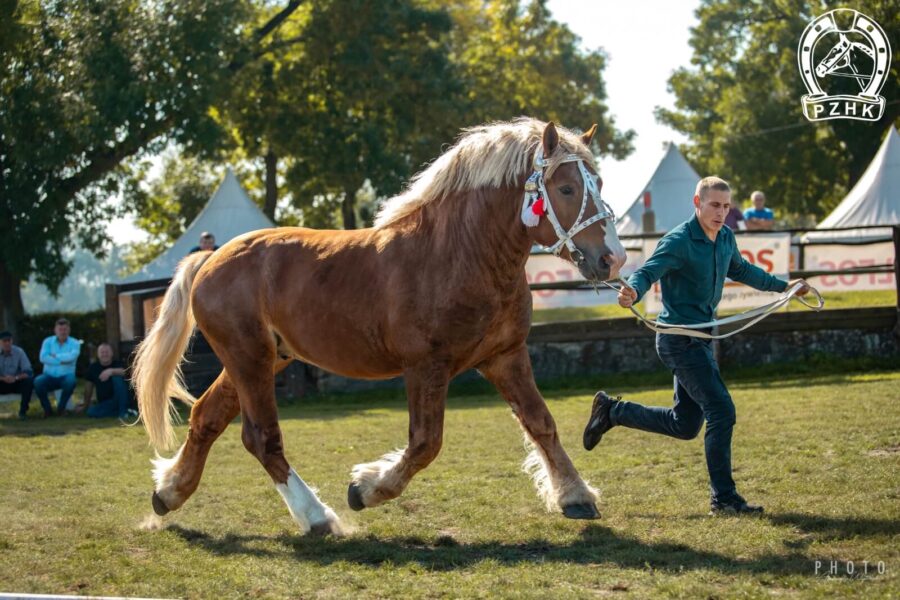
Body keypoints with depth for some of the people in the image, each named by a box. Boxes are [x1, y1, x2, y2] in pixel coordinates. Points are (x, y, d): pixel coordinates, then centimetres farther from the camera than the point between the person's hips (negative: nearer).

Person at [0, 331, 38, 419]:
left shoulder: (19, 352, -12)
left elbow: (28, 371, -16)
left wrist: (16, 378, -35)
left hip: (17, 383, 0)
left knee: (29, 381, -30)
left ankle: (23, 411, -16)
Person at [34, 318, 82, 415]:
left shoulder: (74, 343, 2)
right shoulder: (48, 341, 5)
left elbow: (72, 356, -20)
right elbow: (43, 358, -12)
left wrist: (55, 356, -11)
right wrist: (62, 361, -16)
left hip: (65, 376, -1)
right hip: (49, 376, 1)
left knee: (71, 381, -36)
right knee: (38, 381, -32)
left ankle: (61, 407, -11)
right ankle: (47, 408, -8)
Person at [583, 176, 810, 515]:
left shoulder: (726, 239, 8)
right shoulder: (678, 242, -17)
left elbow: (741, 271, 28)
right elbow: (647, 272, -29)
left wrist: (782, 287, 37)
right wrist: (632, 292, -52)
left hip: (701, 340, 9)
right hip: (679, 338, -9)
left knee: (685, 424, 13)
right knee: (721, 411, -13)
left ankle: (611, 411, 28)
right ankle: (723, 498, -4)